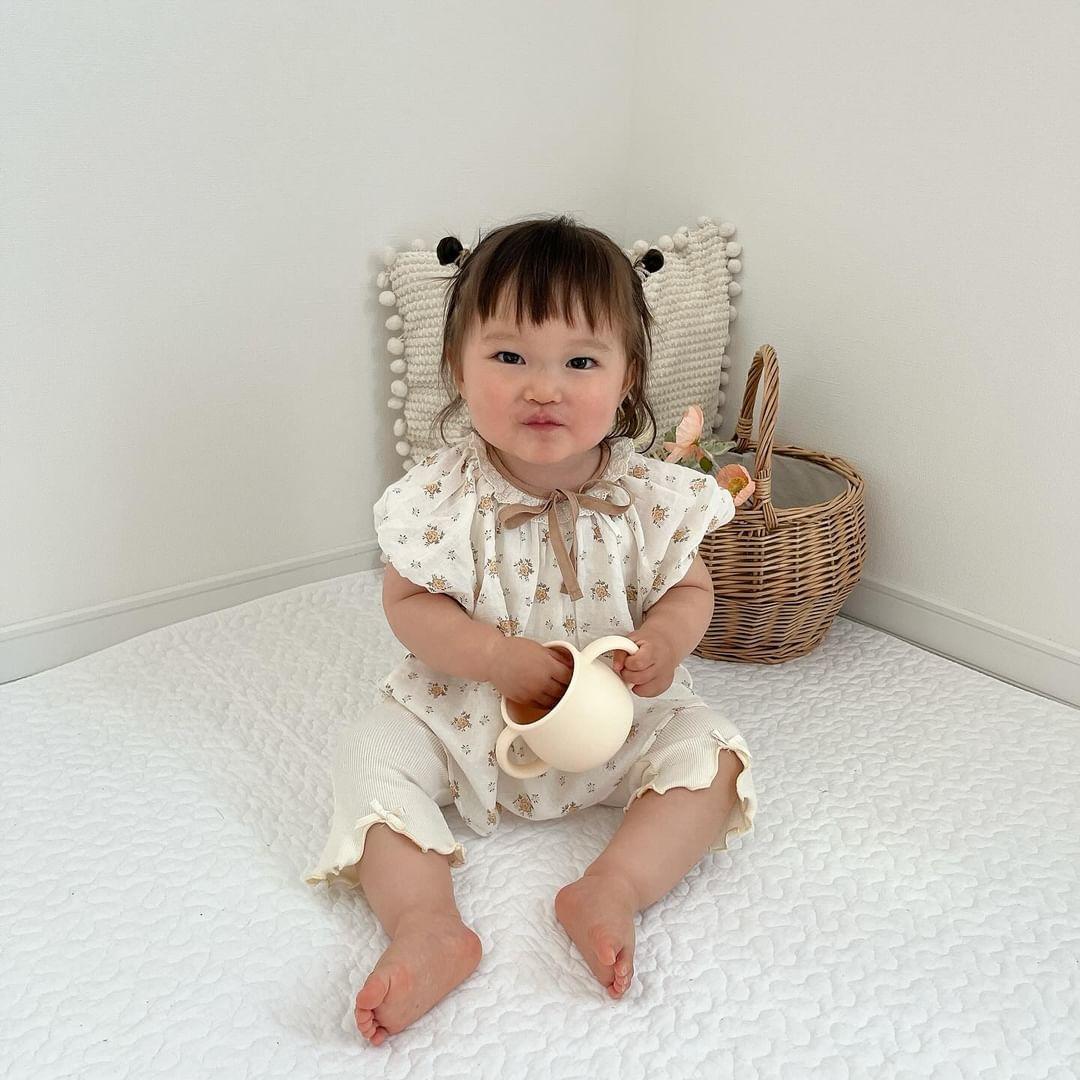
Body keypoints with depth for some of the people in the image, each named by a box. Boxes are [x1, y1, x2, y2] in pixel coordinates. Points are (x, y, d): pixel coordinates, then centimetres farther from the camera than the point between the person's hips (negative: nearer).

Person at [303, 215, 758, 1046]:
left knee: (709, 751, -18)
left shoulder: (650, 495, -13)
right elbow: (408, 603, -11)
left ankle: (612, 891, -24)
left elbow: (690, 589, -1)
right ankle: (427, 926, -23)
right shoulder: (443, 495, -16)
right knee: (371, 749, -17)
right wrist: (498, 657, -26)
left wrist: (666, 642, -25)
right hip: (467, 719, 0)